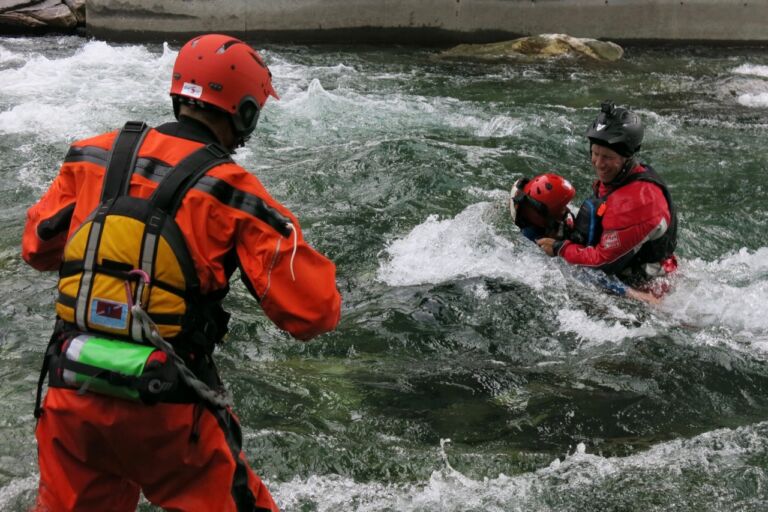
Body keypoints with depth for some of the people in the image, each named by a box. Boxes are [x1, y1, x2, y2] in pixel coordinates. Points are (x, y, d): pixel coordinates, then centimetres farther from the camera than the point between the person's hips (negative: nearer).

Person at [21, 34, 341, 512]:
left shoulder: (92, 156, 2)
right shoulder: (232, 191, -10)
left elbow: (38, 247, 16)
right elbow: (313, 312, -12)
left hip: (70, 394, 4)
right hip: (165, 413, -4)